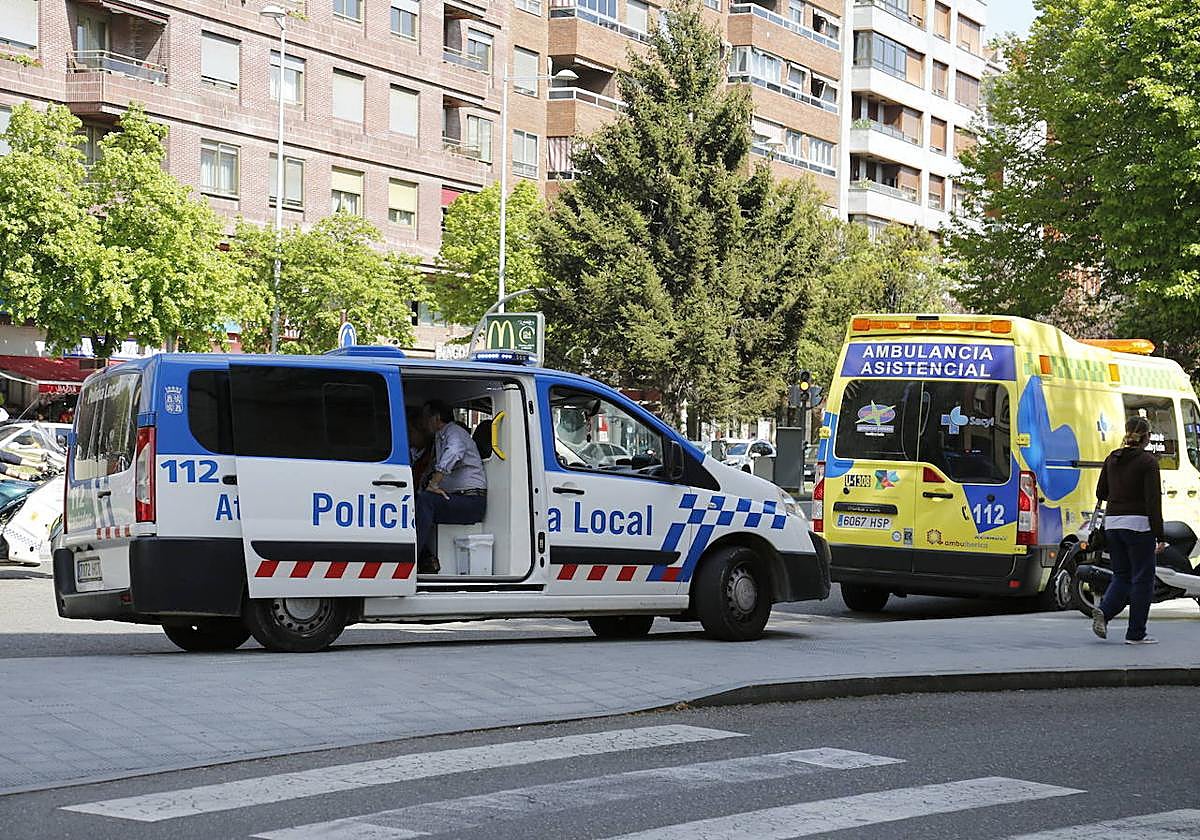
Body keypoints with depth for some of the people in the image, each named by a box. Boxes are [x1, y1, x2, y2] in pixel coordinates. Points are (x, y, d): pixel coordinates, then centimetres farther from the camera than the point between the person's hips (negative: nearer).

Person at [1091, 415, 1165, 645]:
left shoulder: (1112, 459, 7)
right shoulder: (1147, 461, -10)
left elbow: (1101, 493, 11)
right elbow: (1153, 501, -14)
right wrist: (1160, 536, -12)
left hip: (1113, 523, 6)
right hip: (1138, 524, -6)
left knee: (1121, 575, 15)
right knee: (1142, 578, 4)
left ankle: (1104, 612, -10)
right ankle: (1135, 633, 4)